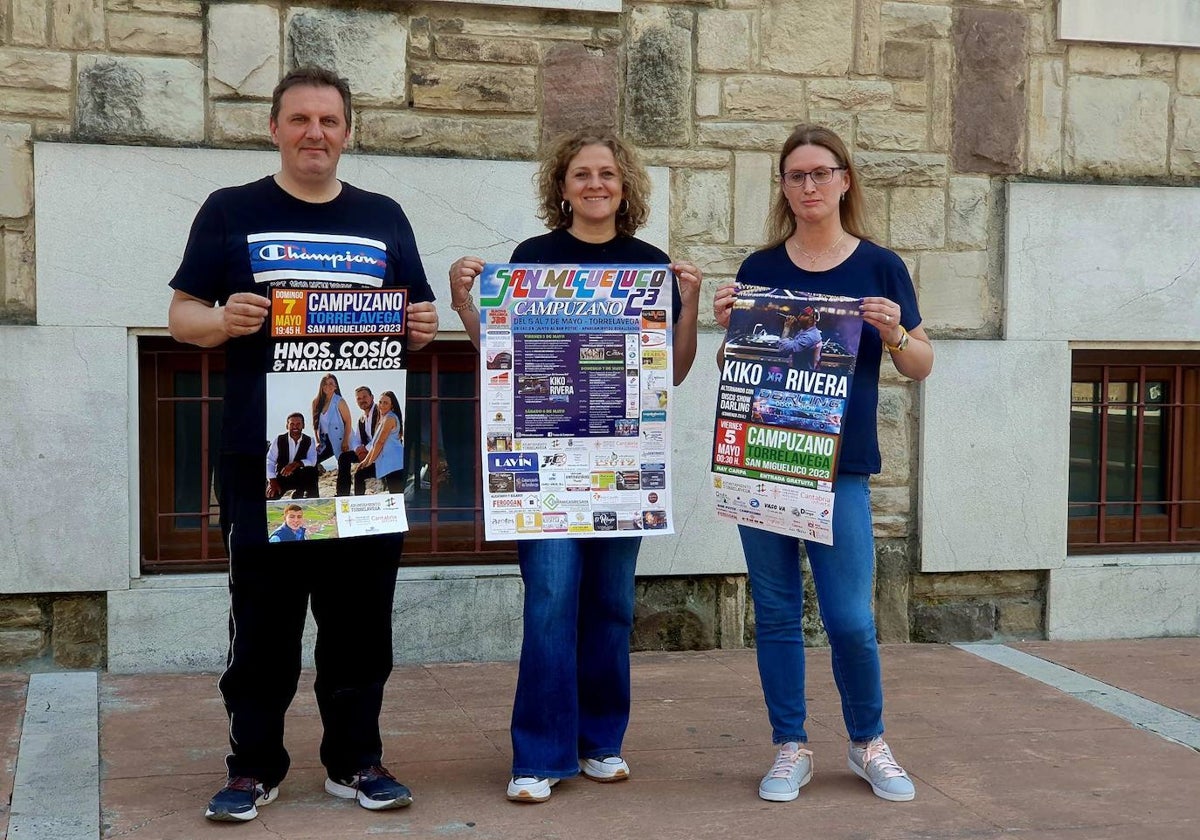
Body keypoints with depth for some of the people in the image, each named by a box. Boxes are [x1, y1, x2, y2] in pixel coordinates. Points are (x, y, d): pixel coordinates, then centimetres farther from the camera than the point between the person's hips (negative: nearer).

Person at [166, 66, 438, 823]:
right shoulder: (231, 212, 5)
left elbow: (416, 324, 16)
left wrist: (424, 327, -8)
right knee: (264, 621, 3)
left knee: (361, 617, 7)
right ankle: (255, 768, 15)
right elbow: (183, 316, 4)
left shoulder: (384, 218, 13)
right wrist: (222, 319, -18)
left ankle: (357, 761, 19)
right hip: (263, 457, -2)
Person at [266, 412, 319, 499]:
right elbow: (269, 461, -10)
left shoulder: (309, 441, -4)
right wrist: (272, 482, -24)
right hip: (281, 477, 0)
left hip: (301, 479, 0)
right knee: (269, 497, -27)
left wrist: (296, 464, -38)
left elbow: (312, 461, -19)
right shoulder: (278, 440, -5)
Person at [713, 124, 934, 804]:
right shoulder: (759, 268, 7)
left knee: (850, 619, -5)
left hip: (840, 466, -2)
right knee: (776, 610, 7)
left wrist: (894, 334, -13)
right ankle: (792, 749, 20)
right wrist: (727, 327, -7)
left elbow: (923, 365, 7)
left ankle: (870, 742, 20)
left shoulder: (879, 266, 4)